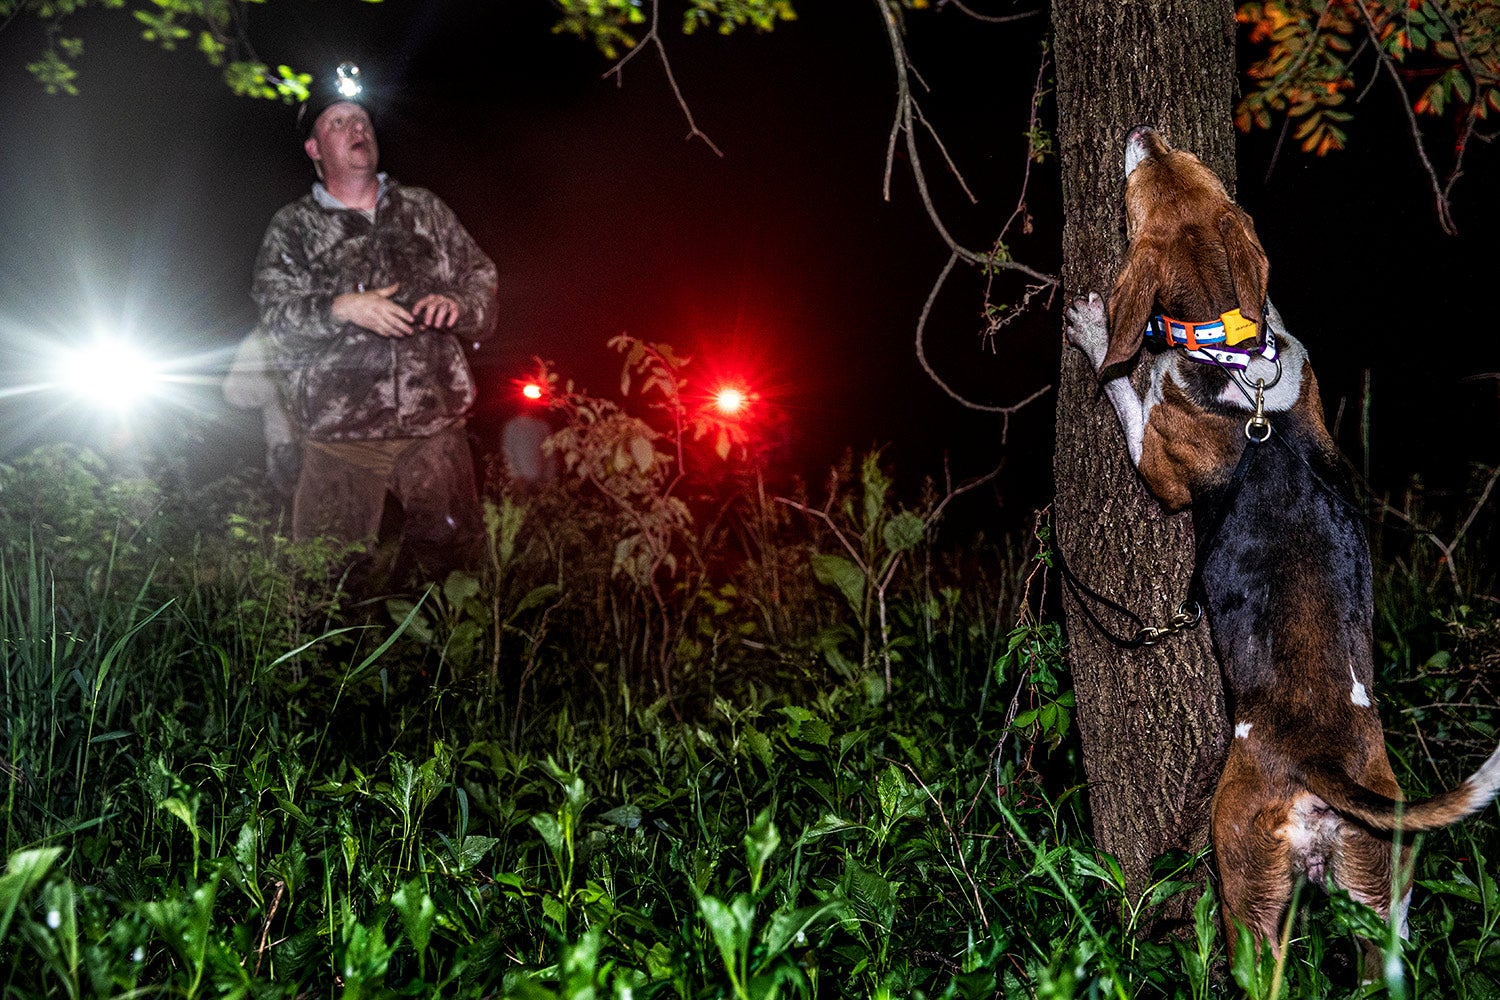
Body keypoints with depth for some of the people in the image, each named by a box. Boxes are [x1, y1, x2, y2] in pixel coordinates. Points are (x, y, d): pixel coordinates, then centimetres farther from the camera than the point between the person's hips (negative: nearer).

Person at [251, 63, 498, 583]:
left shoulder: (425, 210, 16)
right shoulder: (292, 228, 9)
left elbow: (482, 278, 16)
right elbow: (276, 314, -3)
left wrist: (457, 303, -7)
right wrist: (342, 308, -20)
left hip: (434, 428, 2)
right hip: (339, 437, -2)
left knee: (449, 554, 3)